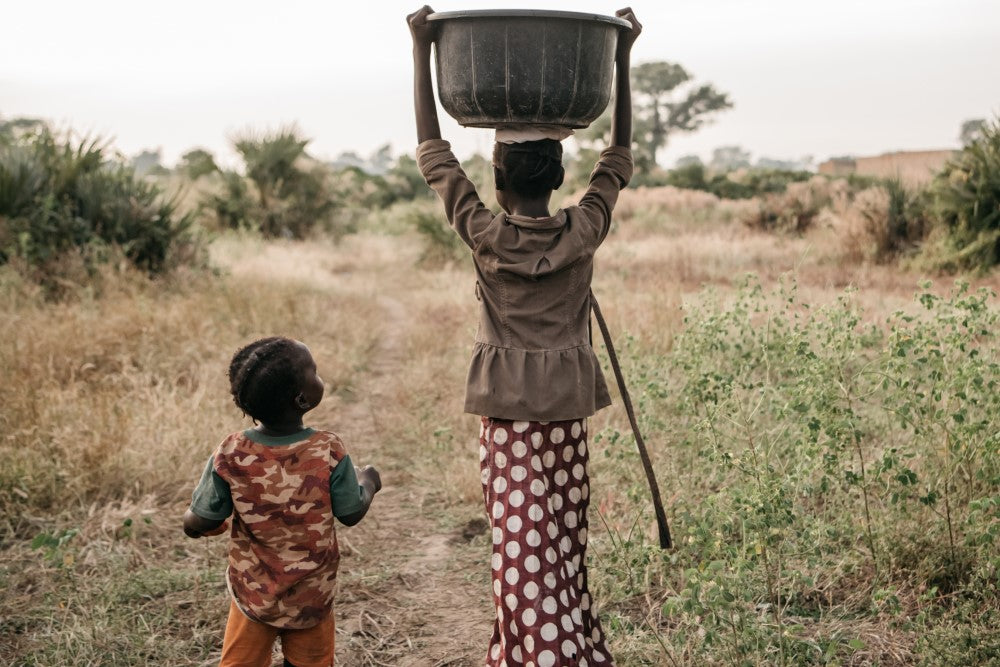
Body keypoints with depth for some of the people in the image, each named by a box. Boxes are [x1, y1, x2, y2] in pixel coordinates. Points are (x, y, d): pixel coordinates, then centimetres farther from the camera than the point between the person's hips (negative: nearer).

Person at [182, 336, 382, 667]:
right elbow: (352, 513, -9)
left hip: (253, 593, 1)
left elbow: (199, 523, -11)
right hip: (311, 598, -1)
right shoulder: (329, 452, -22)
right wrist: (368, 482, 12)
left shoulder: (230, 454, -19)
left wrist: (191, 521, 13)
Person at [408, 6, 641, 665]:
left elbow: (433, 152, -2)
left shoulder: (485, 233, -9)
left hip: (508, 409, -3)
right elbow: (619, 158, 10)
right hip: (569, 405, 3)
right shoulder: (584, 232, -4)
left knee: (523, 548, -1)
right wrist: (622, 58, 11)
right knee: (565, 544, 15)